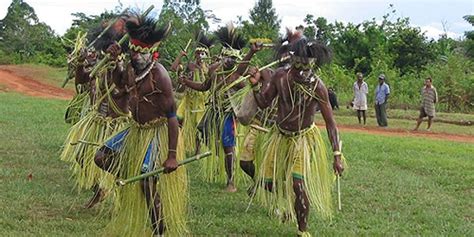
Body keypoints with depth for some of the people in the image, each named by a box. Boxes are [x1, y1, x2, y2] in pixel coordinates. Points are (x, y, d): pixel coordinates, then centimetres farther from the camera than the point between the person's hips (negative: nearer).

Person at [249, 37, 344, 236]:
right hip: (280, 136, 4)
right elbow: (263, 103, -4)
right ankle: (288, 200, 43)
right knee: (268, 182, 8)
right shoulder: (281, 76, -16)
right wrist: (255, 86, -24)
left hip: (304, 138, -4)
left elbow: (330, 122, -21)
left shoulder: (317, 87, -25)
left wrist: (337, 155, -25)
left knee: (299, 184, -17)